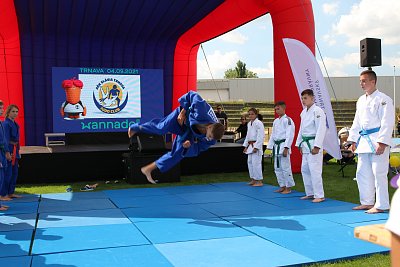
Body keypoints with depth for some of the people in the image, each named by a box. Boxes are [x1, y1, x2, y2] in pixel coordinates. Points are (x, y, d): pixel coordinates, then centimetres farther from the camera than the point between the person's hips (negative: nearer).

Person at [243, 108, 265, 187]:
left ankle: (259, 181, -3)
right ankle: (253, 179, 23)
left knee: (256, 163, -10)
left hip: (256, 145, -9)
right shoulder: (249, 124, 14)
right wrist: (246, 146, 18)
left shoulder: (259, 123, -13)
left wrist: (256, 147, -20)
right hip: (250, 145, 9)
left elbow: (260, 136, -18)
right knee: (250, 162, 12)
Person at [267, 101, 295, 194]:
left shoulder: (287, 120, -9)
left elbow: (289, 135, -15)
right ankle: (282, 186, 22)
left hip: (283, 146, -9)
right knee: (277, 168, 12)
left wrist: (286, 148, -20)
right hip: (276, 146, 9)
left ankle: (288, 187, 3)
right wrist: (271, 147, 15)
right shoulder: (275, 121, 16)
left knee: (285, 167, -7)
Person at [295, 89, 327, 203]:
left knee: (315, 170, -11)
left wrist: (316, 146, -22)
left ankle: (319, 195, -3)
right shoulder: (304, 112, 14)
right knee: (305, 169, 13)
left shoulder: (318, 111, -13)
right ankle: (310, 193, 24)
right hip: (305, 144, 9)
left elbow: (321, 129, -18)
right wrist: (300, 144, 18)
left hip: (313, 144, -9)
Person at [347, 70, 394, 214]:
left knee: (379, 173, -6)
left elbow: (387, 122, -14)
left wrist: (382, 142, -20)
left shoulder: (383, 99, -9)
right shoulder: (361, 100, 16)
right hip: (364, 141, 9)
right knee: (362, 173, 12)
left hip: (377, 141, -8)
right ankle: (367, 202, 24)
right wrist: (353, 140, 16)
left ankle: (381, 205, 3)